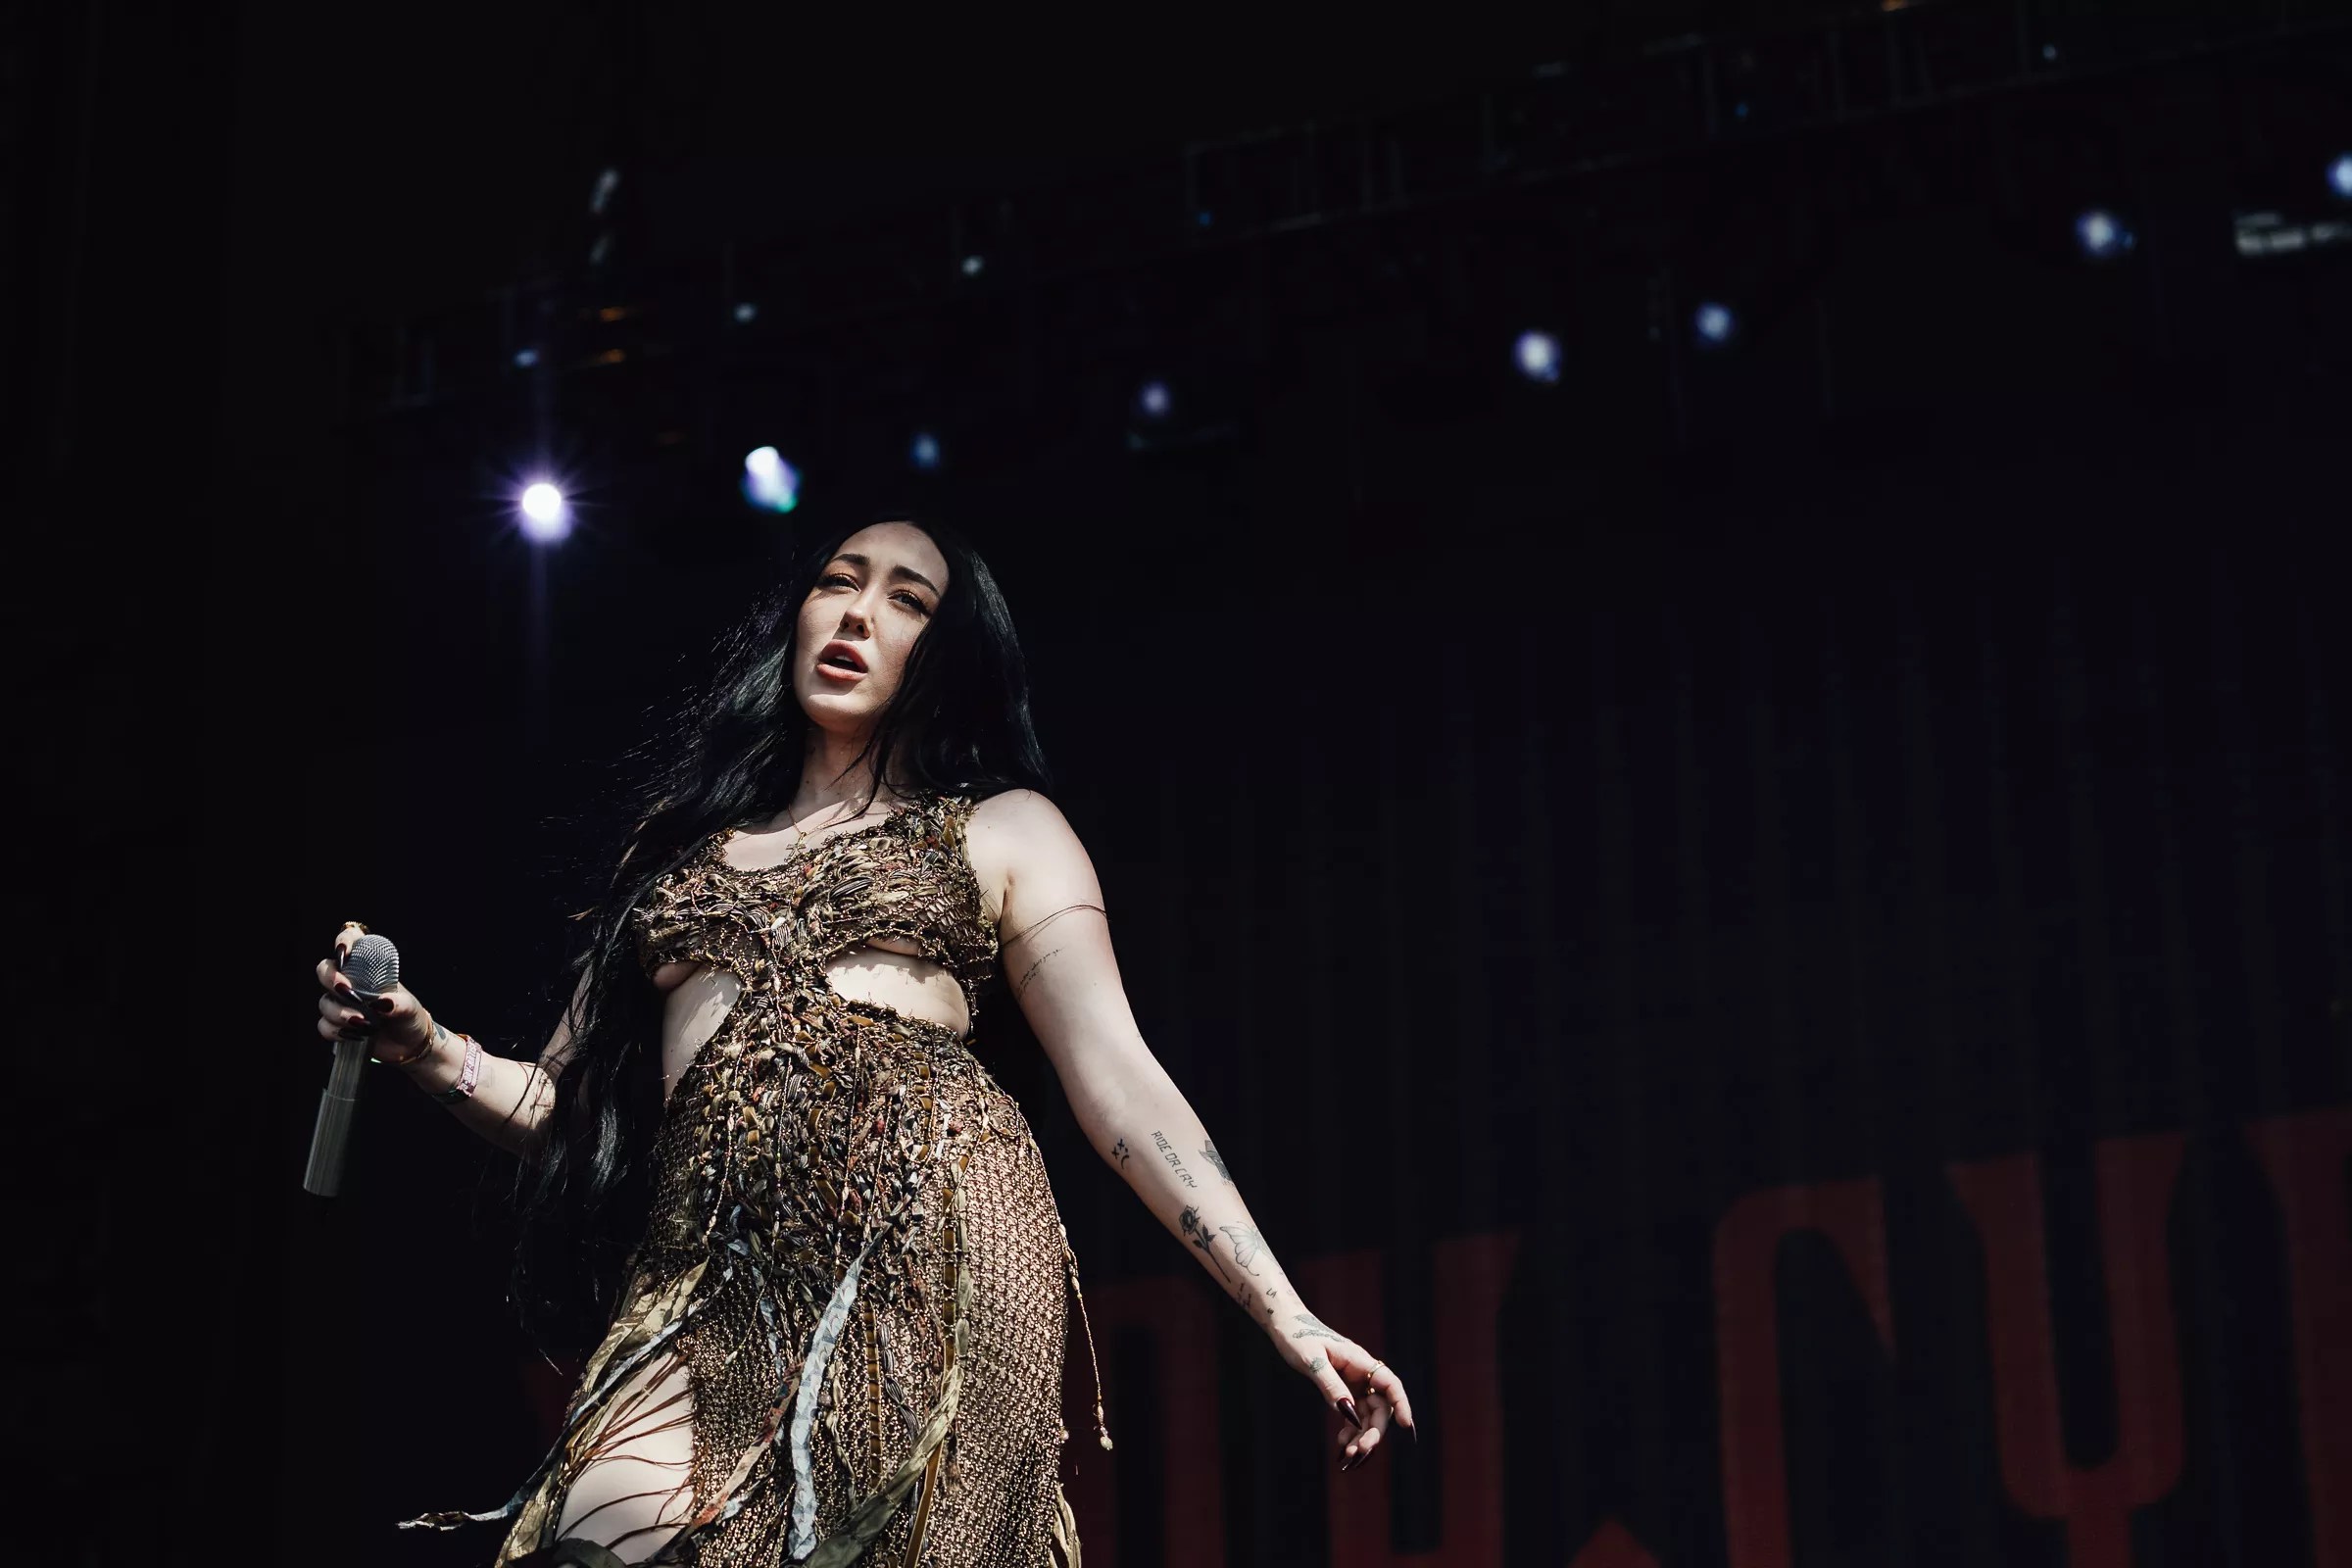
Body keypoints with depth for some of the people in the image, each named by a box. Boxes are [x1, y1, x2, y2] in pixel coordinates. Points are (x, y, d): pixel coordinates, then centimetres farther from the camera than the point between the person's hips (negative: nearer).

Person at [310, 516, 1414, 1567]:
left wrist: (1284, 1313, -2)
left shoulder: (1002, 830, 19)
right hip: (711, 1275, 2)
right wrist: (428, 1053, 4)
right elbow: (567, 1105, 24)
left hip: (933, 1246, -2)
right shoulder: (682, 842, 28)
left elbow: (1118, 1080, 9)